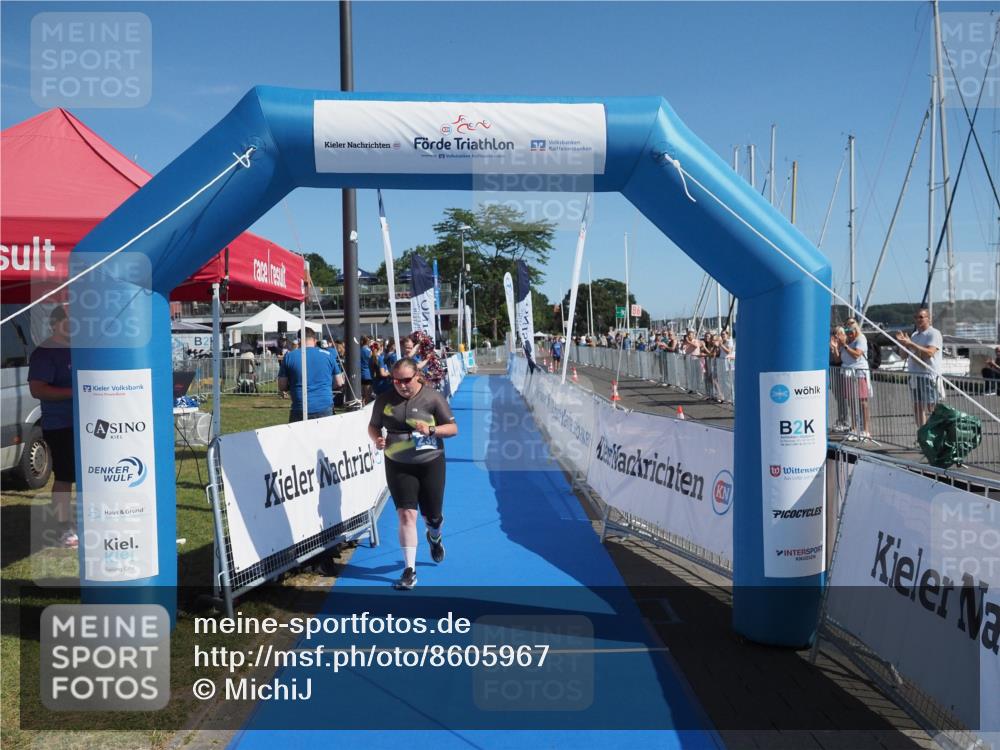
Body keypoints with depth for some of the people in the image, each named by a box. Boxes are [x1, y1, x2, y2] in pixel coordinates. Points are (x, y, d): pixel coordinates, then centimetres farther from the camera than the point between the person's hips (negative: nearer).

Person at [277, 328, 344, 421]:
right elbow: (339, 382, 9)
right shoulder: (328, 355, 4)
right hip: (325, 408, 1)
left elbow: (282, 387, 4)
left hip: (300, 410, -1)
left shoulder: (289, 357, 2)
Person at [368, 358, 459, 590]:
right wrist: (377, 439, -12)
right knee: (406, 514, -9)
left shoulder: (433, 398, -9)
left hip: (430, 464, -1)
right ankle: (410, 570, -2)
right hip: (398, 466, 1)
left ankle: (434, 537, 49)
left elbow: (453, 428, -7)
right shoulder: (384, 399, -1)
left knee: (432, 516, 11)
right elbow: (373, 426, 10)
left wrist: (431, 430, -25)